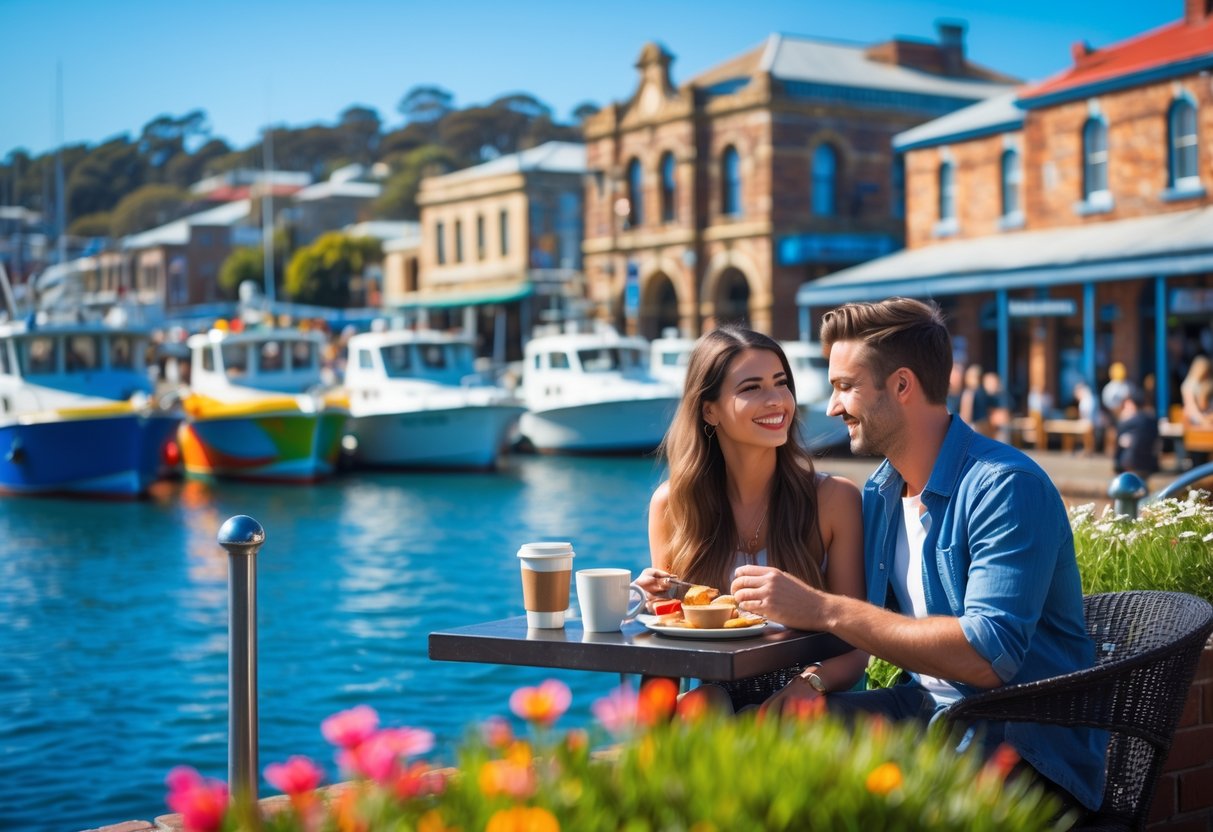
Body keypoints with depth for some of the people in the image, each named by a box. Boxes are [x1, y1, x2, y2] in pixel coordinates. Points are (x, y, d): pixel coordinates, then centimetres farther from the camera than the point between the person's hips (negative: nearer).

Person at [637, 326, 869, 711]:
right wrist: (660, 602, -12)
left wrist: (811, 683, -26)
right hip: (716, 692, 0)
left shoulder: (834, 499, -6)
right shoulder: (672, 503, 0)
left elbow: (854, 648, -4)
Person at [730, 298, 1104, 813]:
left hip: (1025, 746, -7)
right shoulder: (878, 493, 9)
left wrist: (824, 610, -27)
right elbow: (870, 628, 11)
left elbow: (987, 656, -28)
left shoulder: (1006, 488, -17)